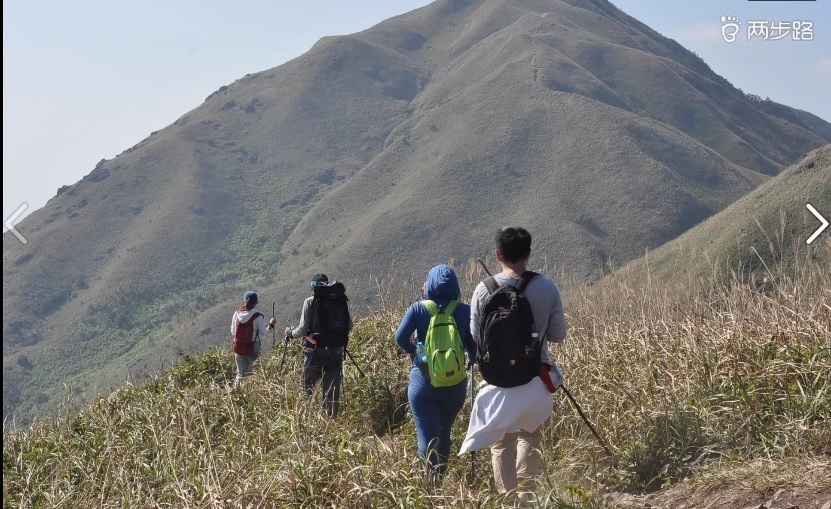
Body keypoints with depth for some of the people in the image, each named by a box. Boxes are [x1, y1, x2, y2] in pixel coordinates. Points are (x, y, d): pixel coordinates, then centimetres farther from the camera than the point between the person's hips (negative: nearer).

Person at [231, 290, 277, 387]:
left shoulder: (237, 313, 0)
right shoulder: (258, 316, -12)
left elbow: (233, 332, 6)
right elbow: (263, 334, -7)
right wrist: (271, 325, 6)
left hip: (238, 347, 4)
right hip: (253, 348, -4)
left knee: (241, 373, 15)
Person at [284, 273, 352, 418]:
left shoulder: (310, 302, -6)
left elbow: (303, 329, -8)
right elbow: (349, 326, 5)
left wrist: (291, 333, 12)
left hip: (315, 351, -3)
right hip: (336, 351, 3)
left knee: (306, 386, 7)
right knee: (333, 387, 10)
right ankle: (332, 417, 10)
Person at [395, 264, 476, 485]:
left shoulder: (418, 308, -5)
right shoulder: (465, 311, -3)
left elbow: (400, 337, -14)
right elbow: (473, 347, 3)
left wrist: (411, 350, 7)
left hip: (423, 382, -2)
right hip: (455, 384, 2)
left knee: (427, 436, -5)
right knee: (444, 432, 21)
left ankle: (431, 481, -25)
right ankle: (441, 476, 31)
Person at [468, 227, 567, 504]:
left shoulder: (484, 290, -10)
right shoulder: (547, 288, -8)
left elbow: (475, 336, -2)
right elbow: (558, 335, -1)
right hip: (535, 377, 2)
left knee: (502, 442, 9)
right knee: (530, 436, 20)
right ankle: (527, 495, 24)